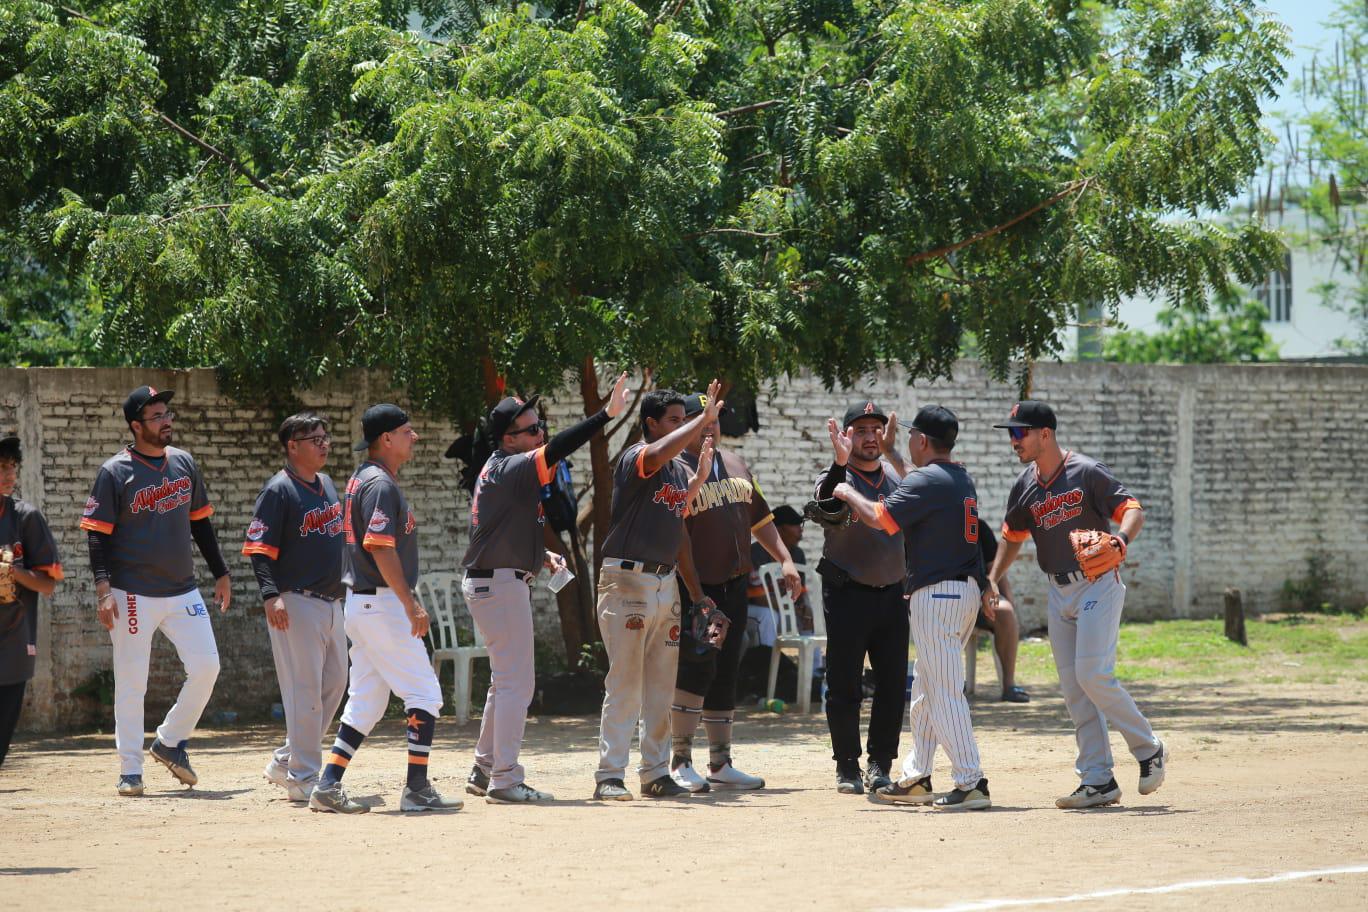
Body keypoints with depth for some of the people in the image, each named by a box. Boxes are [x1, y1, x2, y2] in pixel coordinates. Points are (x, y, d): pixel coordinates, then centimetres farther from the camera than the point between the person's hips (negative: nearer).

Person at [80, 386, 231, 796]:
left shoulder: (184, 464, 9)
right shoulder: (115, 472, -7)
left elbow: (200, 523, 18)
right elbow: (97, 533, -9)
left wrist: (220, 573, 15)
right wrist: (103, 588, -19)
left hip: (183, 591, 5)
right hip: (133, 594, -5)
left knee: (206, 666, -3)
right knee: (131, 682, -2)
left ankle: (170, 741, 17)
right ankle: (130, 771, 6)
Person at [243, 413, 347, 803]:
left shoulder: (327, 485, 15)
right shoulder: (279, 490, -10)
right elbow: (259, 549, -16)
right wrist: (271, 595, -27)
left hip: (331, 602, 9)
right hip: (296, 604, -9)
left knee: (334, 684, 12)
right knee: (305, 689, -8)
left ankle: (284, 763, 23)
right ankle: (304, 778, -4)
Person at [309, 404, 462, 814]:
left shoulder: (360, 480, 16)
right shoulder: (381, 485, -15)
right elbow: (381, 549, -23)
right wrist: (412, 605, -23)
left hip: (360, 601, 10)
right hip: (382, 602, -10)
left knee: (367, 701, 11)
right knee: (425, 692, -5)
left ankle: (328, 786, 6)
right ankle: (417, 789, -7)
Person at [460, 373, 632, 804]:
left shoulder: (501, 470, 14)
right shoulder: (510, 469, -17)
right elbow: (555, 450, -32)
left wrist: (542, 555, 11)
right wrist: (607, 415, -37)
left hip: (492, 582, 10)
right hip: (500, 586, -10)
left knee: (508, 681, 18)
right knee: (516, 683, -8)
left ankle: (485, 770, 24)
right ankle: (505, 781, -7)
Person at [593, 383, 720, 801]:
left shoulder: (681, 469, 15)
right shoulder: (635, 459, -9)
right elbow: (657, 454, -35)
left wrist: (696, 592, 19)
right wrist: (705, 419, -29)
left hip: (666, 582, 8)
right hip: (627, 580, -8)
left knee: (662, 684, 9)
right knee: (625, 681, -9)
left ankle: (656, 772, 15)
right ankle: (609, 775, -7)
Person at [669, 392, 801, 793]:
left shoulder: (735, 464, 15)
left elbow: (760, 518, 22)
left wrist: (785, 559, 14)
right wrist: (699, 475, -30)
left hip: (733, 586, 7)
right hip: (696, 589, -7)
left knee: (725, 674, 10)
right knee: (698, 666, -16)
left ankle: (720, 765, 16)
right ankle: (680, 761, -9)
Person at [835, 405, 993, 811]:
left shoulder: (926, 480, -14)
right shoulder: (963, 480, 15)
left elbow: (879, 518, -21)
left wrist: (848, 493, -3)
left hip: (937, 594, -10)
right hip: (967, 590, 10)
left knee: (945, 691, -10)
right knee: (925, 687, 18)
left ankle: (971, 782, -15)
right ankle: (916, 778, 23)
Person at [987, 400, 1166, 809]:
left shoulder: (1086, 472, -11)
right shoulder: (1025, 486, 8)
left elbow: (1132, 510, -15)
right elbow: (1013, 535, 23)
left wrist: (1122, 538, -36)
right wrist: (992, 580, 13)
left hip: (1098, 586, -7)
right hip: (1059, 593, 7)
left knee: (1093, 675, -17)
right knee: (1073, 688, 3)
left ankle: (1148, 749, 1)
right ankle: (1098, 781, 5)